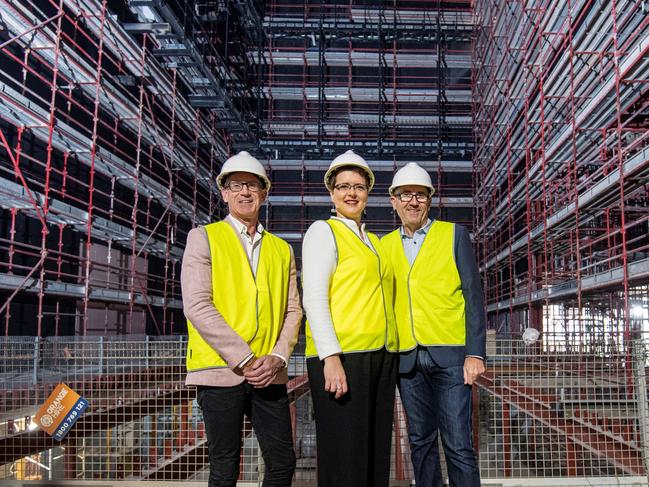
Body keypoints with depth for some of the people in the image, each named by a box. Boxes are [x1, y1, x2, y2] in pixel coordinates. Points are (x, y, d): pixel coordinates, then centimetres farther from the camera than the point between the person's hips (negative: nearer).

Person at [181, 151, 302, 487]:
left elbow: (292, 310, 10)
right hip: (221, 371, -3)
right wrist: (244, 359, -14)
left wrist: (277, 356, -8)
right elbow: (197, 306, -9)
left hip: (269, 374, 4)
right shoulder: (204, 237, 2)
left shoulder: (282, 249, 15)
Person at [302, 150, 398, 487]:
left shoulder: (373, 241, 21)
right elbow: (313, 297, -9)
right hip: (341, 357, -6)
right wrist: (330, 357, -19)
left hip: (380, 357, 7)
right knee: (344, 458, -4)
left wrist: (389, 352, 7)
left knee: (376, 453, 9)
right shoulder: (323, 231, 1)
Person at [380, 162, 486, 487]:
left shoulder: (454, 234, 3)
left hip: (449, 354, -3)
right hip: (406, 358, 3)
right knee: (420, 441, 11)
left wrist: (475, 353, -9)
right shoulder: (385, 245, 10)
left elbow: (473, 296, -1)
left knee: (457, 444, -3)